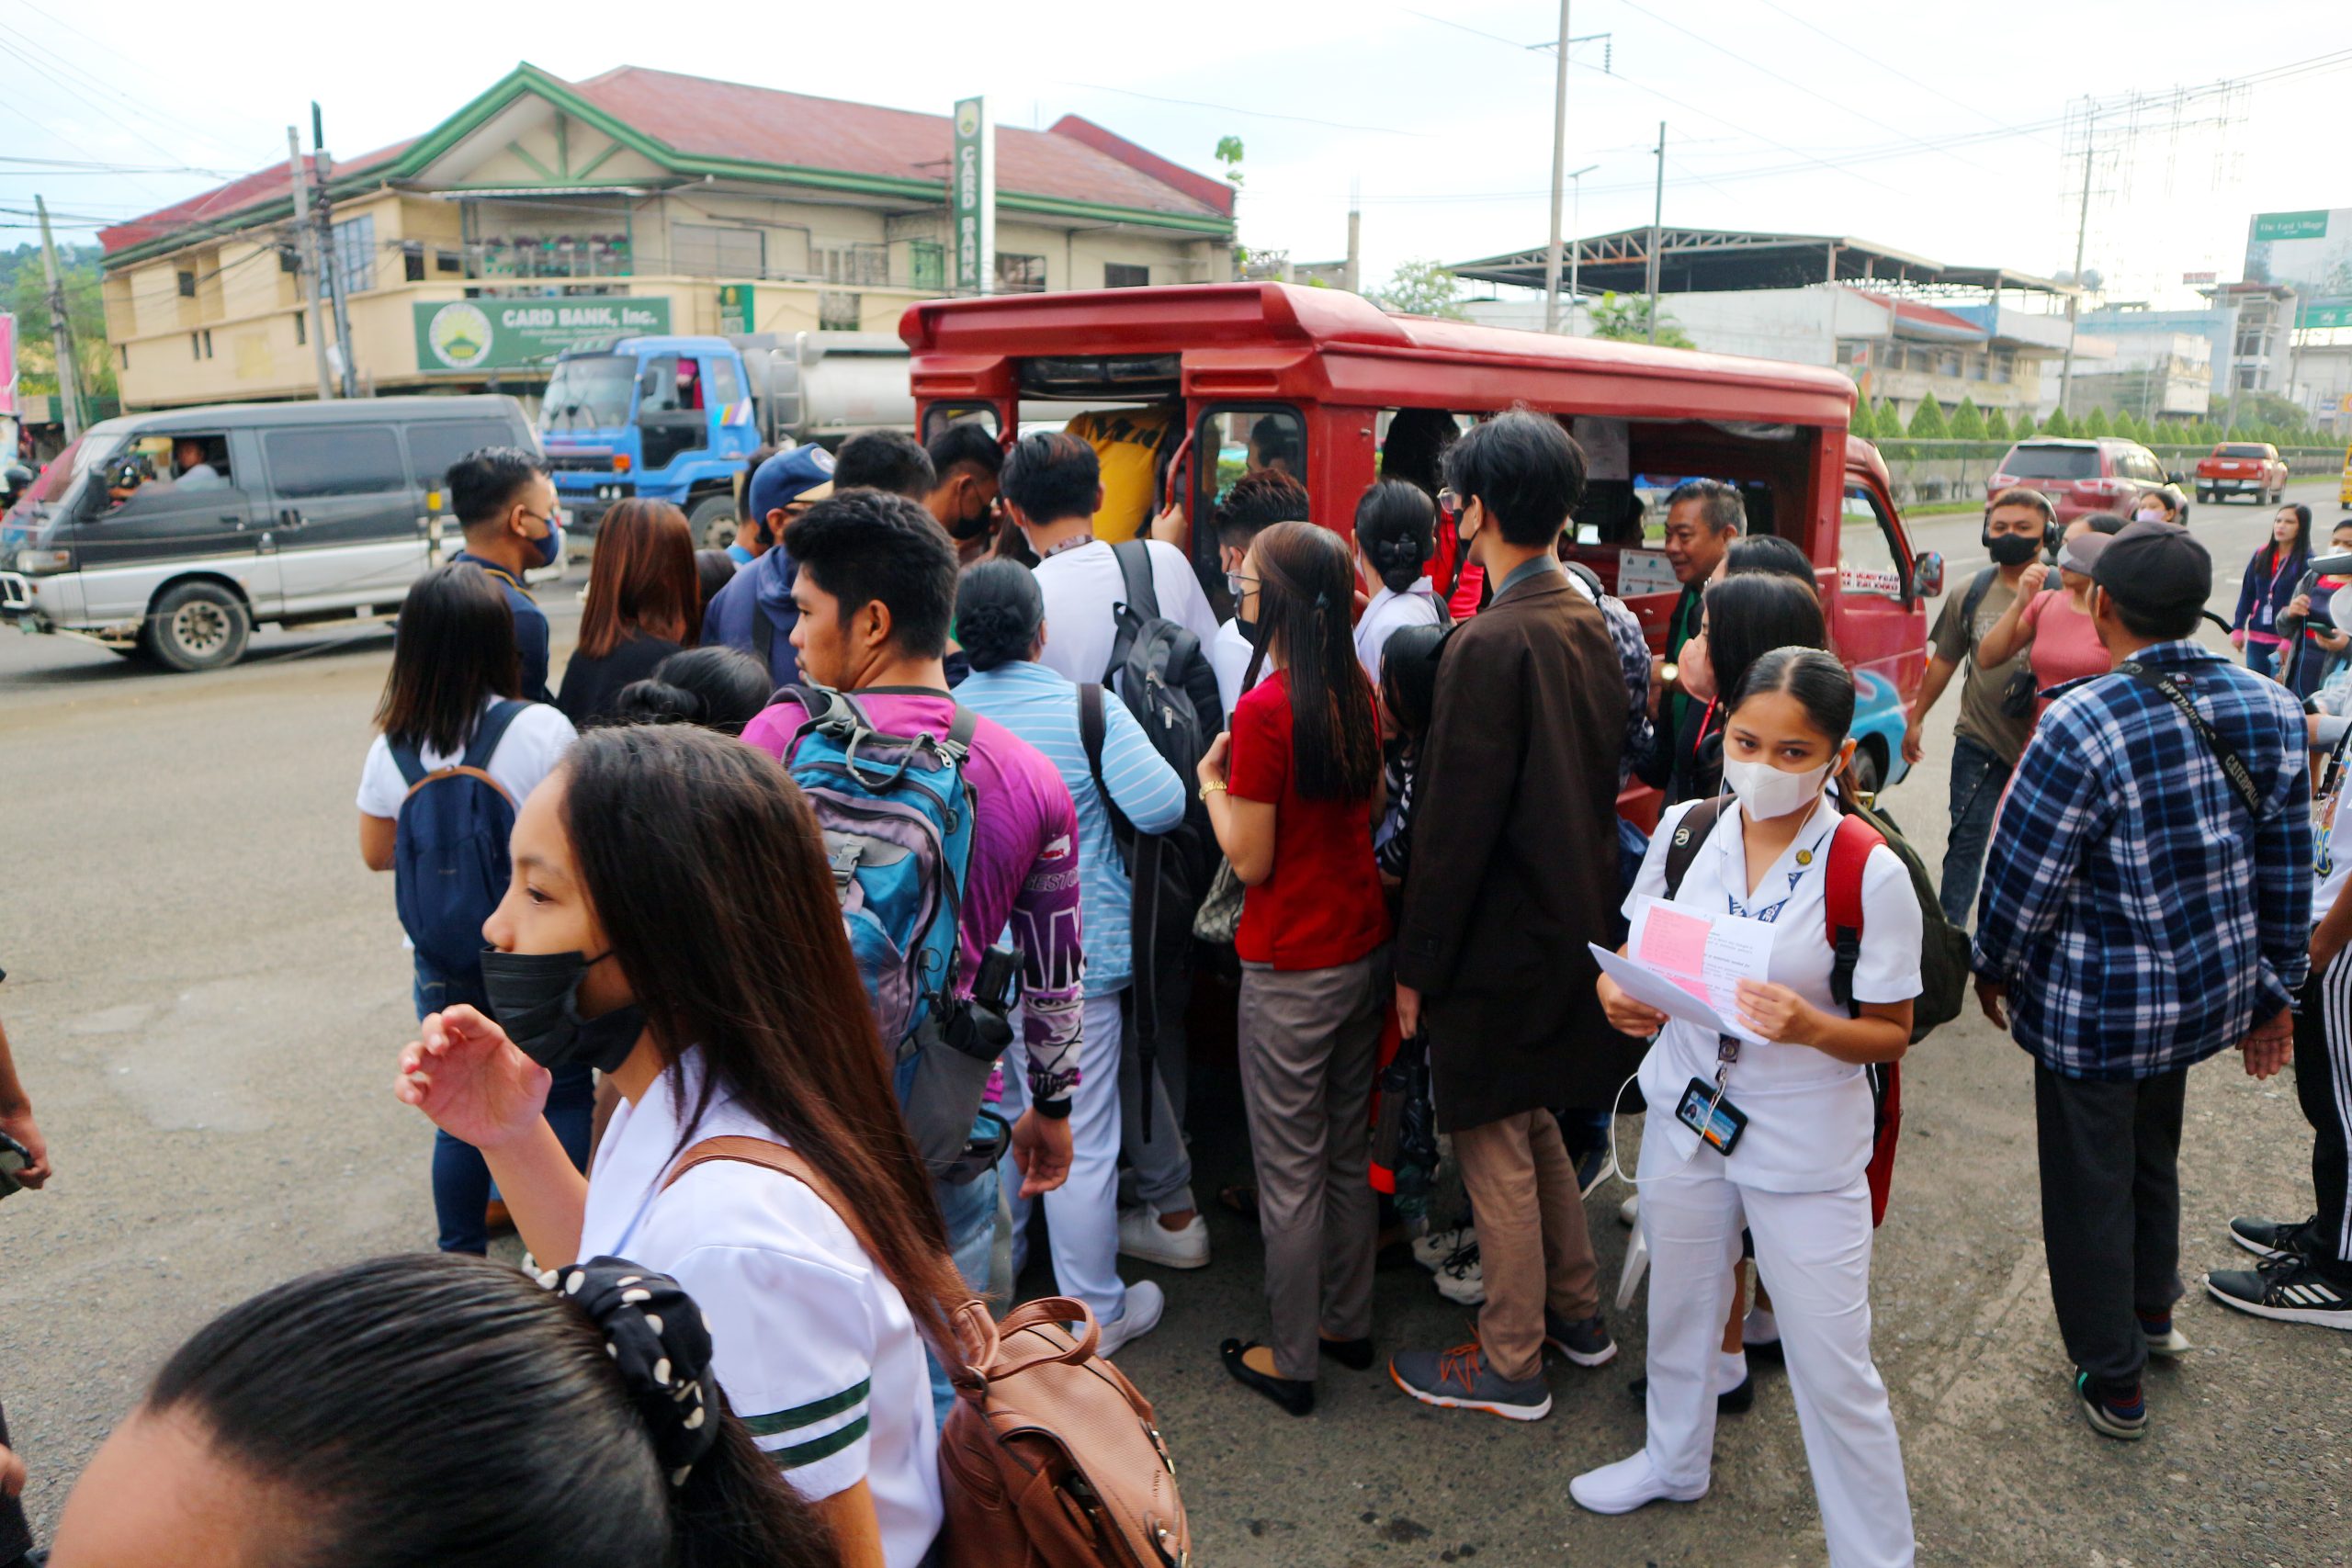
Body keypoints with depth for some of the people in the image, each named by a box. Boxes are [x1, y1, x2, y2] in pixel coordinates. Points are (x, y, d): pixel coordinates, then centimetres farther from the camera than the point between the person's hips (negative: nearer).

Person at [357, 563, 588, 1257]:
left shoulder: (392, 749, -5)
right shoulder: (541, 730, -17)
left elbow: (377, 853, 7)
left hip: (444, 962, 4)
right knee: (561, 1097, 11)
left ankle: (462, 1253, 29)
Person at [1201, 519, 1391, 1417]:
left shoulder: (1265, 711, -21)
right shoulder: (1359, 696, 2)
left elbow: (1250, 860, -17)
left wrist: (1211, 779, -3)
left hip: (1291, 969, -7)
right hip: (1365, 947, 8)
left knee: (1290, 1168, 6)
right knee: (1348, 1149, 20)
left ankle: (1291, 1361, 21)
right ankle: (1348, 1322, 36)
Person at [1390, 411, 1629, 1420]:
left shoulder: (1490, 644, -22)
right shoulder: (1588, 624, 5)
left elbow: (1457, 825, -21)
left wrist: (1418, 964, -14)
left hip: (1504, 940, -9)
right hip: (1576, 917, 9)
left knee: (1495, 1145, 6)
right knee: (1532, 1123, 23)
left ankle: (1511, 1366, 22)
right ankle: (1576, 1311, 38)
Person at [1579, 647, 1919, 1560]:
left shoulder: (1870, 874, -18)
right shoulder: (1684, 831, -6)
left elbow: (1892, 1035, -11)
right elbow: (1636, 947, 7)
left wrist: (1809, 1026, -30)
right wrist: (1622, 993, -15)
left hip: (1807, 1146, -4)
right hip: (1685, 1114, 5)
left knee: (1832, 1368, 4)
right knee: (1679, 1307, 25)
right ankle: (1675, 1459, 52)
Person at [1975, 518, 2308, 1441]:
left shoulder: (2084, 725, -26)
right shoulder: (2271, 710, -4)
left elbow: (2025, 877, -19)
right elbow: (2286, 870, 4)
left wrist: (1993, 969, -1)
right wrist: (2275, 990, 15)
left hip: (2095, 1009, -7)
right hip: (2212, 990, 7)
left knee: (2091, 1186, 12)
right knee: (2152, 1152, 29)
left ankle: (2112, 1382, 27)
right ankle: (2153, 1309, 50)